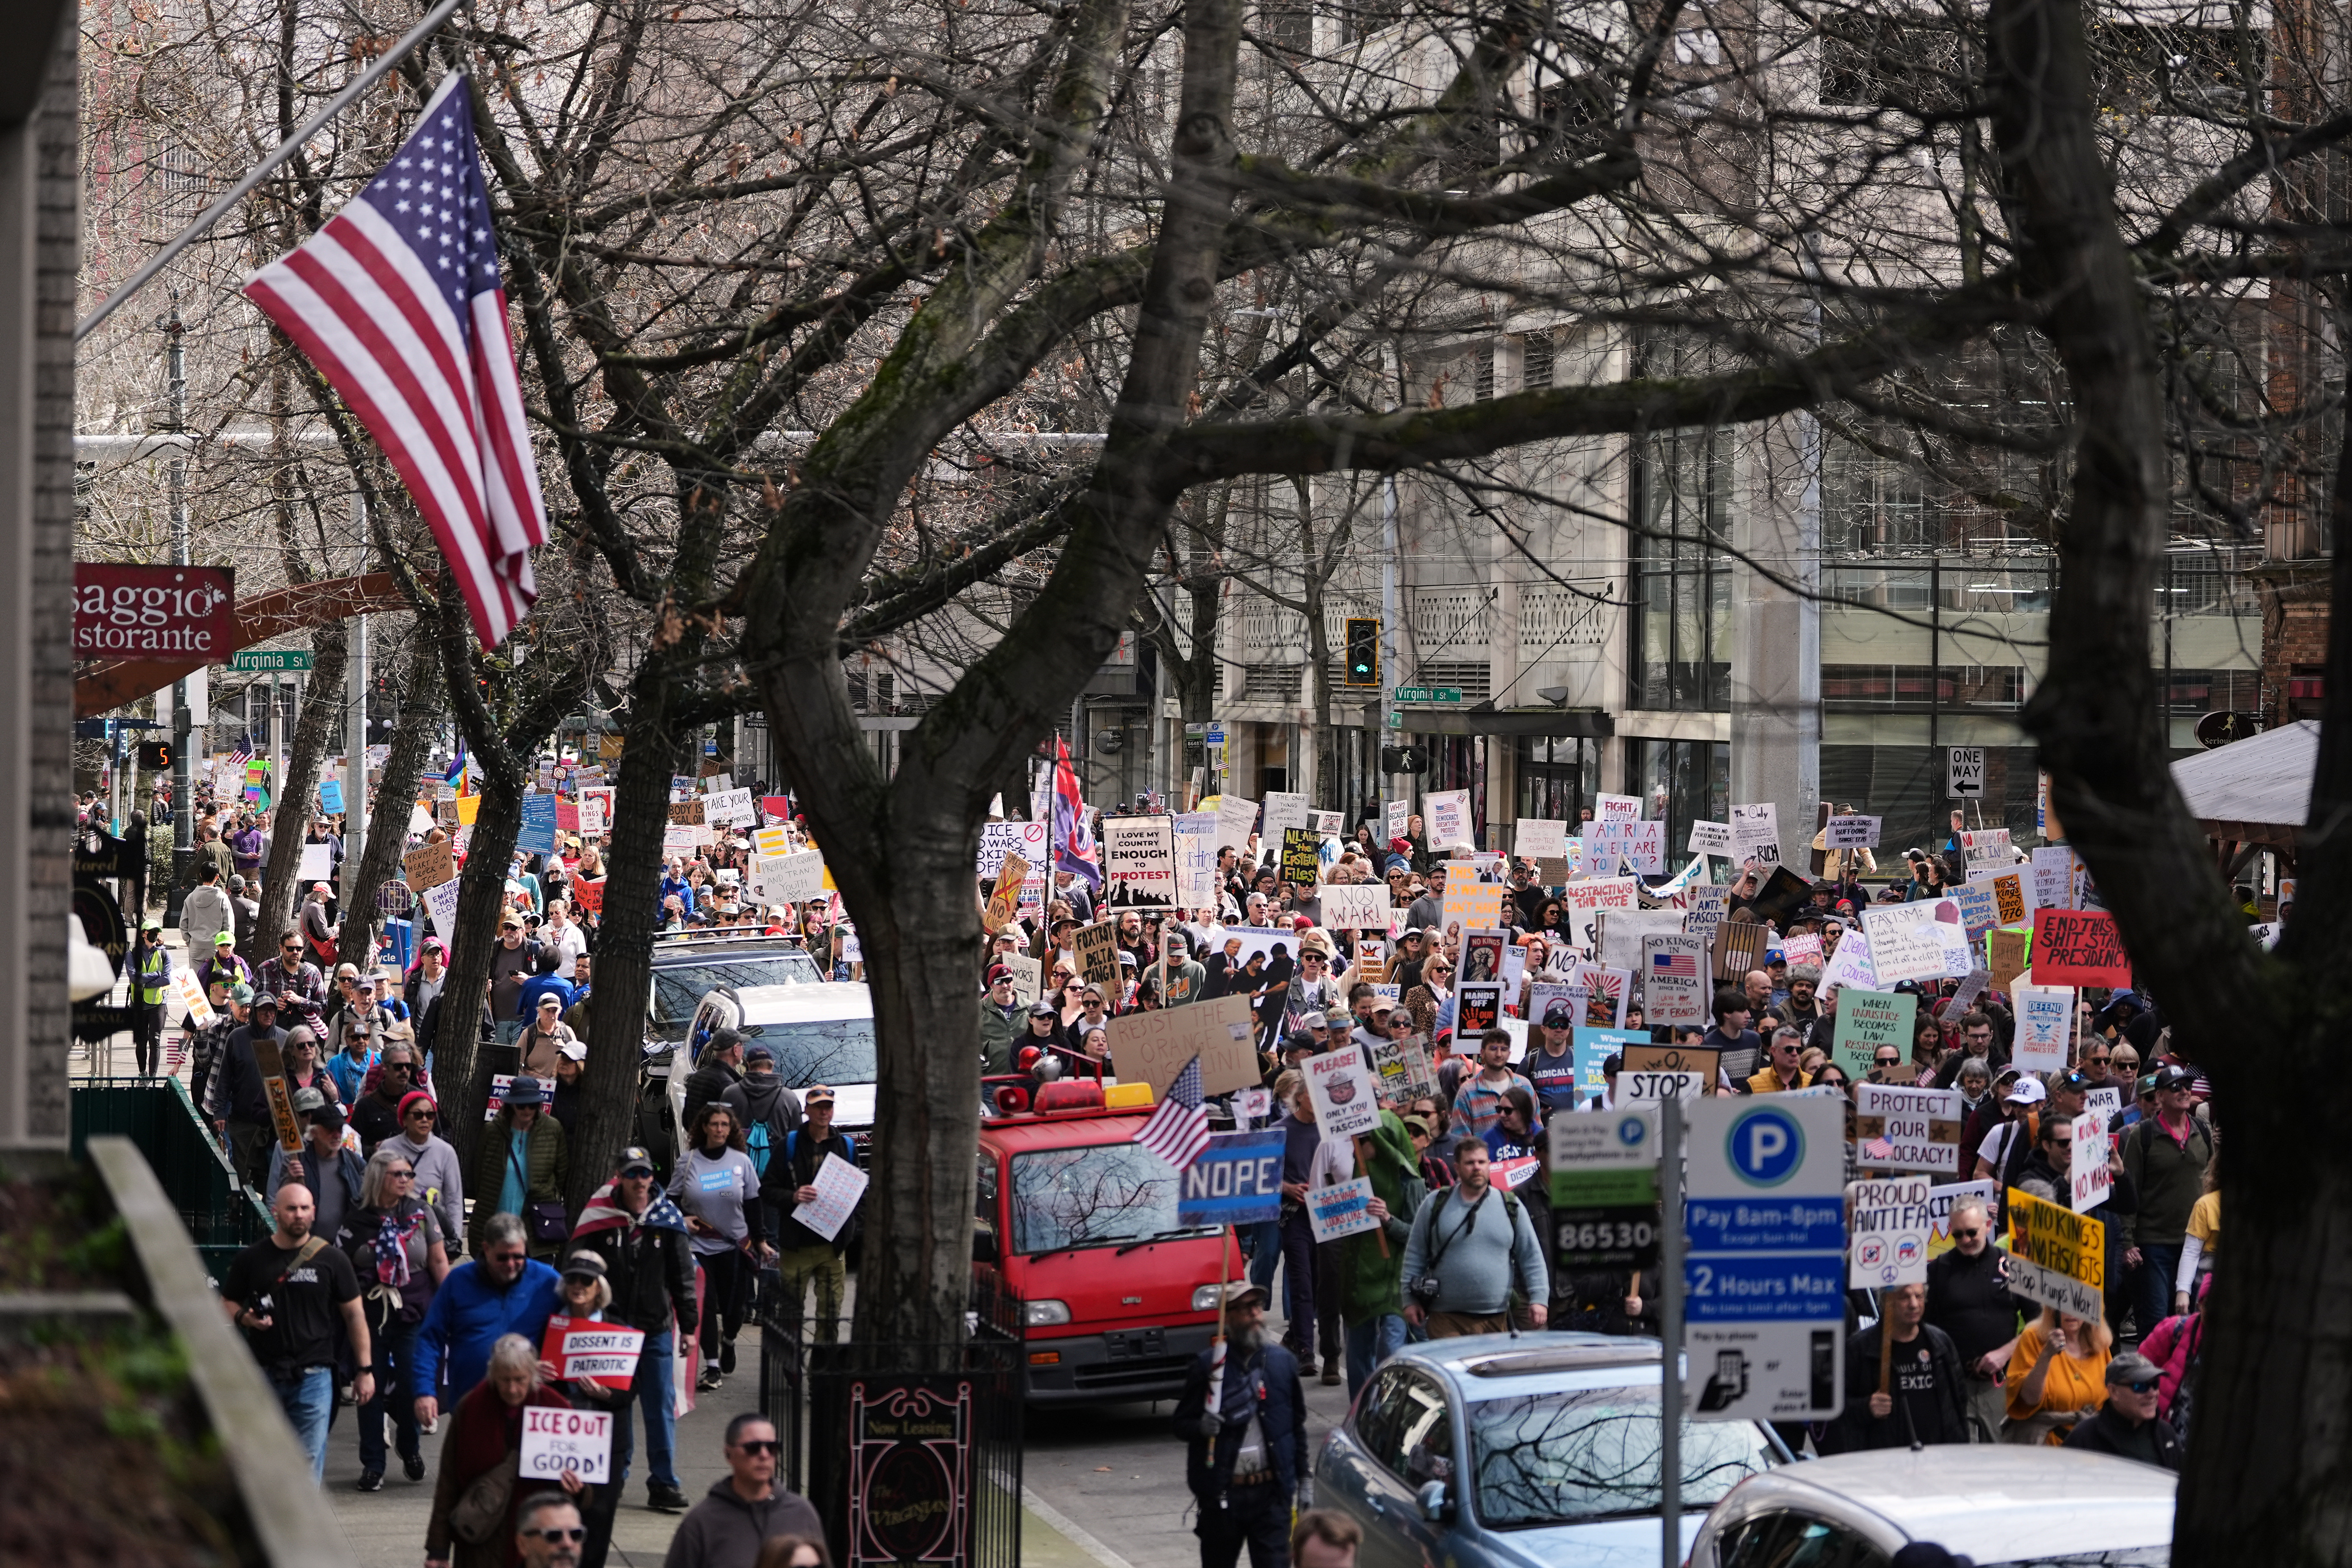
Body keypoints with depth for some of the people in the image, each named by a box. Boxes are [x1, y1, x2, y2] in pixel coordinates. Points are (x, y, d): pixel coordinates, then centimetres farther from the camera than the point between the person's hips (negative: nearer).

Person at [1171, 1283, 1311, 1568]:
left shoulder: (1283, 1362, 6)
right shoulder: (1208, 1365, -3)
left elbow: (1298, 1425, 13)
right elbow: (1180, 1423, -1)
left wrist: (1304, 1477, 11)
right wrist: (1201, 1427, -23)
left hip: (1272, 1491, 1)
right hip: (1222, 1493, -1)